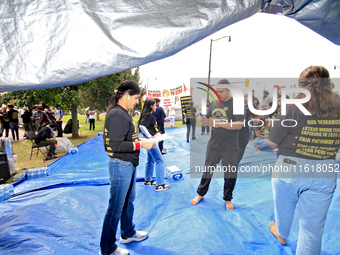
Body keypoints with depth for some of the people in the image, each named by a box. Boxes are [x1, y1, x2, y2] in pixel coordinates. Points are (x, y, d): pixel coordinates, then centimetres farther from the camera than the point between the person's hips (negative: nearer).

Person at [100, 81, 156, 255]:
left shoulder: (122, 113, 11)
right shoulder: (117, 116, -21)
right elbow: (115, 146, -26)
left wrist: (141, 141, 5)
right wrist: (140, 144, -22)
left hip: (128, 165, 11)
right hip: (121, 166, -11)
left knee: (128, 200, 24)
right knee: (116, 207, 3)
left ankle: (128, 233, 44)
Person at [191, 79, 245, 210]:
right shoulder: (214, 103, 5)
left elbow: (239, 124, -20)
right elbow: (207, 120, 12)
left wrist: (218, 123, -29)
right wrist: (203, 122, -13)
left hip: (230, 148, -4)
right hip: (213, 145, 4)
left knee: (230, 174, 9)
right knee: (207, 170, 14)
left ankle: (227, 199, 31)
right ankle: (201, 194, 34)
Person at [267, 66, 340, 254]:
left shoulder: (293, 109, -16)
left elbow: (272, 142, -9)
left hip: (290, 168, -2)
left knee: (284, 208, 27)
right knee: (313, 227, 12)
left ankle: (281, 234, 53)